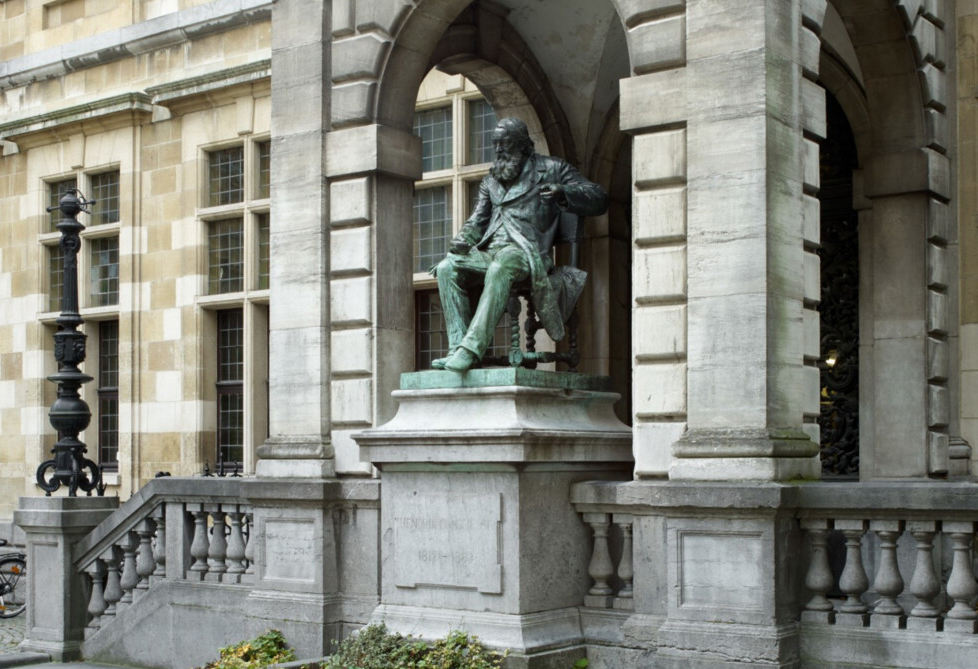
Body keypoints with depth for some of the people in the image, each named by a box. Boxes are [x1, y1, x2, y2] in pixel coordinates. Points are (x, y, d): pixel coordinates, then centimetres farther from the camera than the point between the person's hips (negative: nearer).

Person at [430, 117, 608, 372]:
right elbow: (478, 219, 28)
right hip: (488, 251, 6)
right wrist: (463, 239, 4)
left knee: (500, 269, -40)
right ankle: (457, 346, -28)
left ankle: (472, 348, -47)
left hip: (525, 250, -6)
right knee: (447, 268, -23)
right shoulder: (491, 180, 29)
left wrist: (562, 193, -14)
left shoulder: (550, 168, 12)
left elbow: (599, 198, 5)